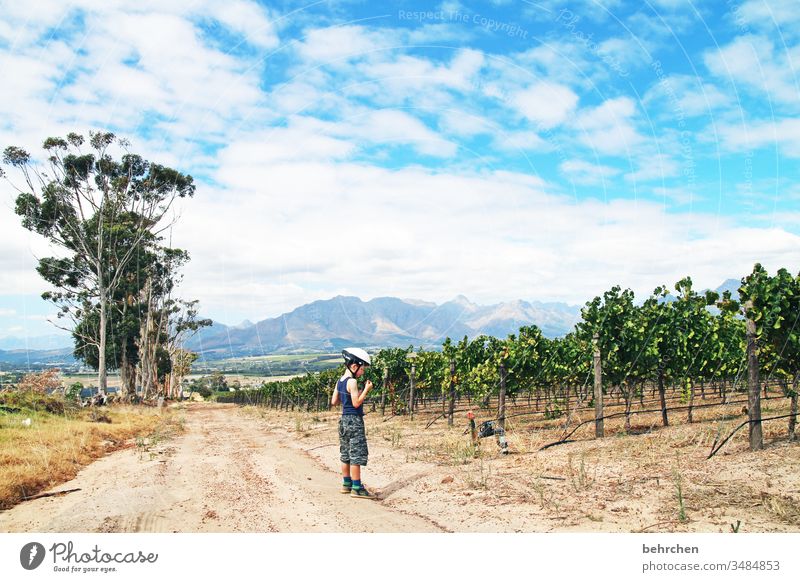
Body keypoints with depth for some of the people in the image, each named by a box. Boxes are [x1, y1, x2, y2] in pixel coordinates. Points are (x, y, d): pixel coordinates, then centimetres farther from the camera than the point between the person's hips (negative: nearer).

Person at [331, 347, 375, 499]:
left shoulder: (340, 381, 9)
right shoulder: (352, 381, -17)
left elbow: (334, 401, 13)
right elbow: (356, 403, -20)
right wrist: (366, 390, -13)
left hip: (344, 420, 9)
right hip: (354, 420, -9)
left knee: (346, 454, 15)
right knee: (357, 454, -5)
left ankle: (347, 484, 23)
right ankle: (356, 488, -3)